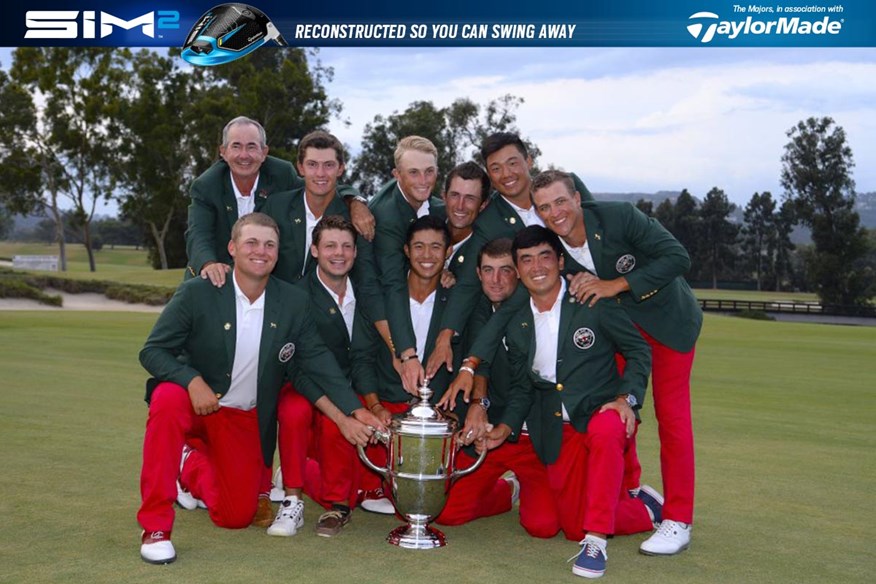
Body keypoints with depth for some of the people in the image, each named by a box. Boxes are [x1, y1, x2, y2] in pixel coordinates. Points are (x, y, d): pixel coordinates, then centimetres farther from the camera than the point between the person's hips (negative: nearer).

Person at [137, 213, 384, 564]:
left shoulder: (294, 303, -8)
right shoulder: (196, 293, -15)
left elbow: (317, 363, -6)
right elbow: (152, 351, -14)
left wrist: (355, 412, -17)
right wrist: (193, 381, -32)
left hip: (246, 420, 3)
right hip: (194, 401, -2)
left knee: (237, 516, -2)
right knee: (168, 399, -37)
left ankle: (193, 461, 32)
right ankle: (155, 525, -24)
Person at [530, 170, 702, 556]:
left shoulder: (619, 217, -27)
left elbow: (678, 257, -28)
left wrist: (616, 284, -33)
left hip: (666, 317, -4)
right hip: (617, 324, 4)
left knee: (671, 413, -6)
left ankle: (678, 521, 2)